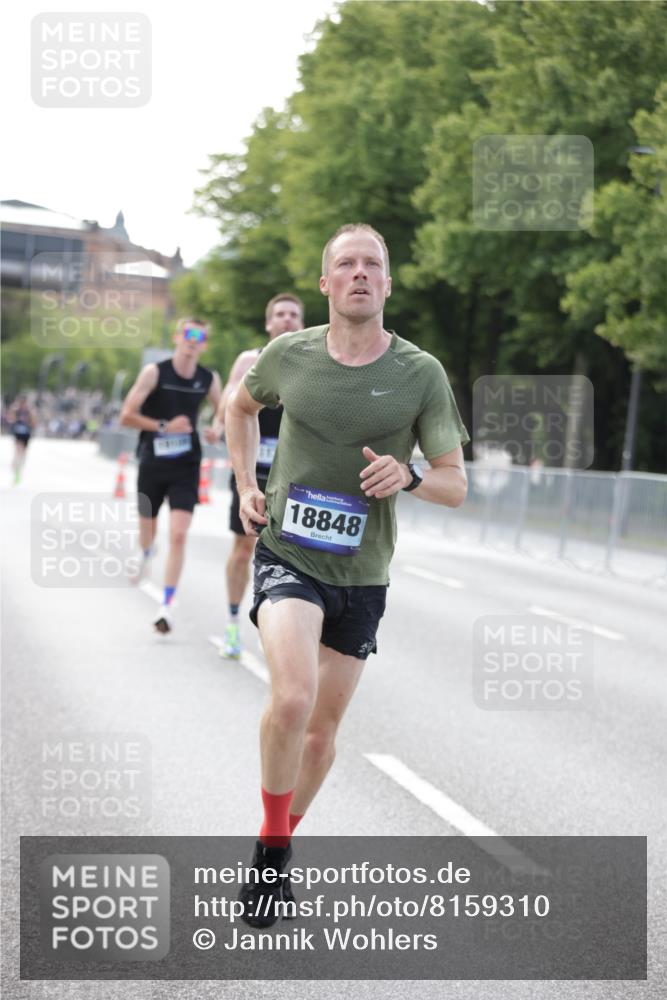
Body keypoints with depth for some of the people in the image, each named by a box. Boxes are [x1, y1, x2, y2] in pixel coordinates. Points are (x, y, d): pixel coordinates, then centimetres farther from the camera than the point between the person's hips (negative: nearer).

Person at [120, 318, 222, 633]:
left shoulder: (209, 379, -1)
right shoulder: (154, 373, -10)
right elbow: (127, 416, -11)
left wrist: (217, 431, -7)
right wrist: (163, 427, -20)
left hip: (186, 466, 0)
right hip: (152, 462, 0)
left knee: (178, 535, -14)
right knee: (147, 527, 17)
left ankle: (167, 604, -11)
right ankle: (145, 555, 55)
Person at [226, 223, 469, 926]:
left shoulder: (421, 373, -6)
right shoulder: (288, 354, -3)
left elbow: (455, 485, -3)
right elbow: (241, 406, 20)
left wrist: (407, 476, -23)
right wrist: (246, 487, 10)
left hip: (361, 574, 2)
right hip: (288, 556, -2)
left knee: (323, 724, 12)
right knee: (292, 698, -25)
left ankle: (280, 845, 35)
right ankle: (273, 845, -5)